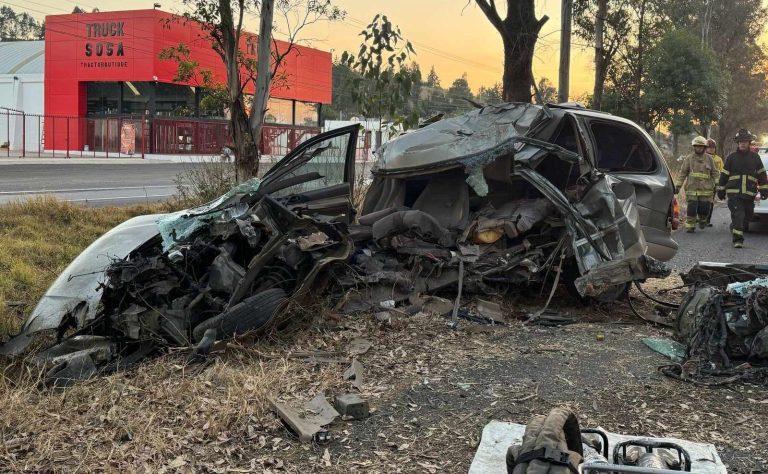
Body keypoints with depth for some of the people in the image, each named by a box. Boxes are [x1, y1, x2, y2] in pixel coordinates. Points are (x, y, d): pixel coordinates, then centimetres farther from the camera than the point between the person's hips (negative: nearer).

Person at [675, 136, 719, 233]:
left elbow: (714, 172, 15)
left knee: (704, 208, 2)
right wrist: (678, 185, 0)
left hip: (706, 189, 1)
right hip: (692, 189, -1)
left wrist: (717, 184, 9)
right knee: (691, 208, -8)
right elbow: (683, 173, 6)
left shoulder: (709, 158, 10)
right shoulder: (689, 158, 6)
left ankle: (702, 220, 32)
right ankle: (690, 226, 2)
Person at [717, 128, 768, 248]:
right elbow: (724, 174, 8)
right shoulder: (731, 157, 5)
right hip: (734, 193, -3)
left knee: (747, 217, 11)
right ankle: (737, 239, -12)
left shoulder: (755, 157, 9)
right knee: (737, 216, -12)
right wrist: (721, 190, 7)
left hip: (750, 194, 3)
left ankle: (734, 229, 34)